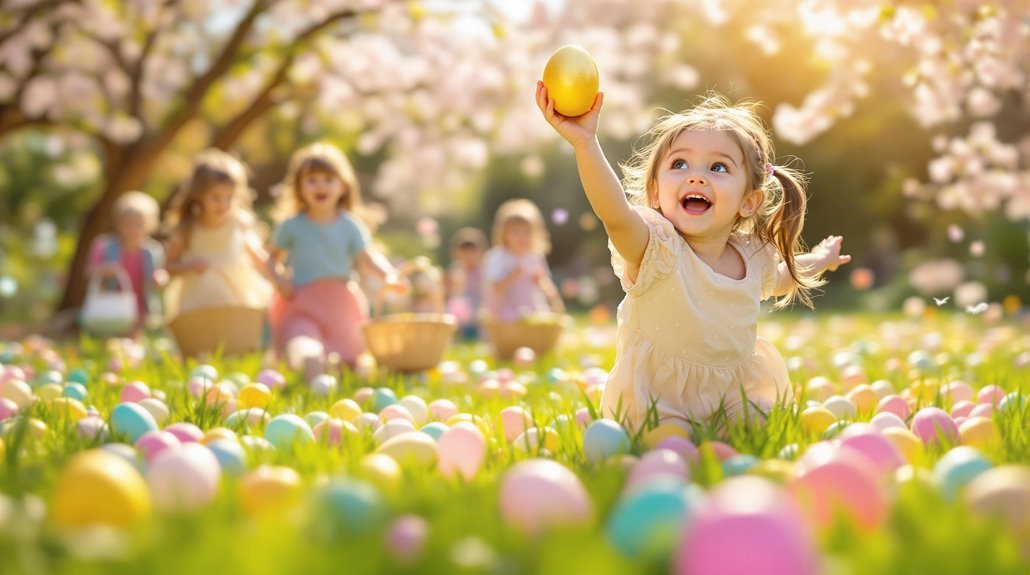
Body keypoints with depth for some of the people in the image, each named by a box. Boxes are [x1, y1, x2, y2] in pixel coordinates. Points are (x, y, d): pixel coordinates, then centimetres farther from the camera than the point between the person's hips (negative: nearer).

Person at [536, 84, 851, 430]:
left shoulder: (753, 256, -4)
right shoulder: (656, 248, -24)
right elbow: (616, 216, -48)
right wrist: (585, 144, -63)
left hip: (734, 399, 5)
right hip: (656, 402, -5)